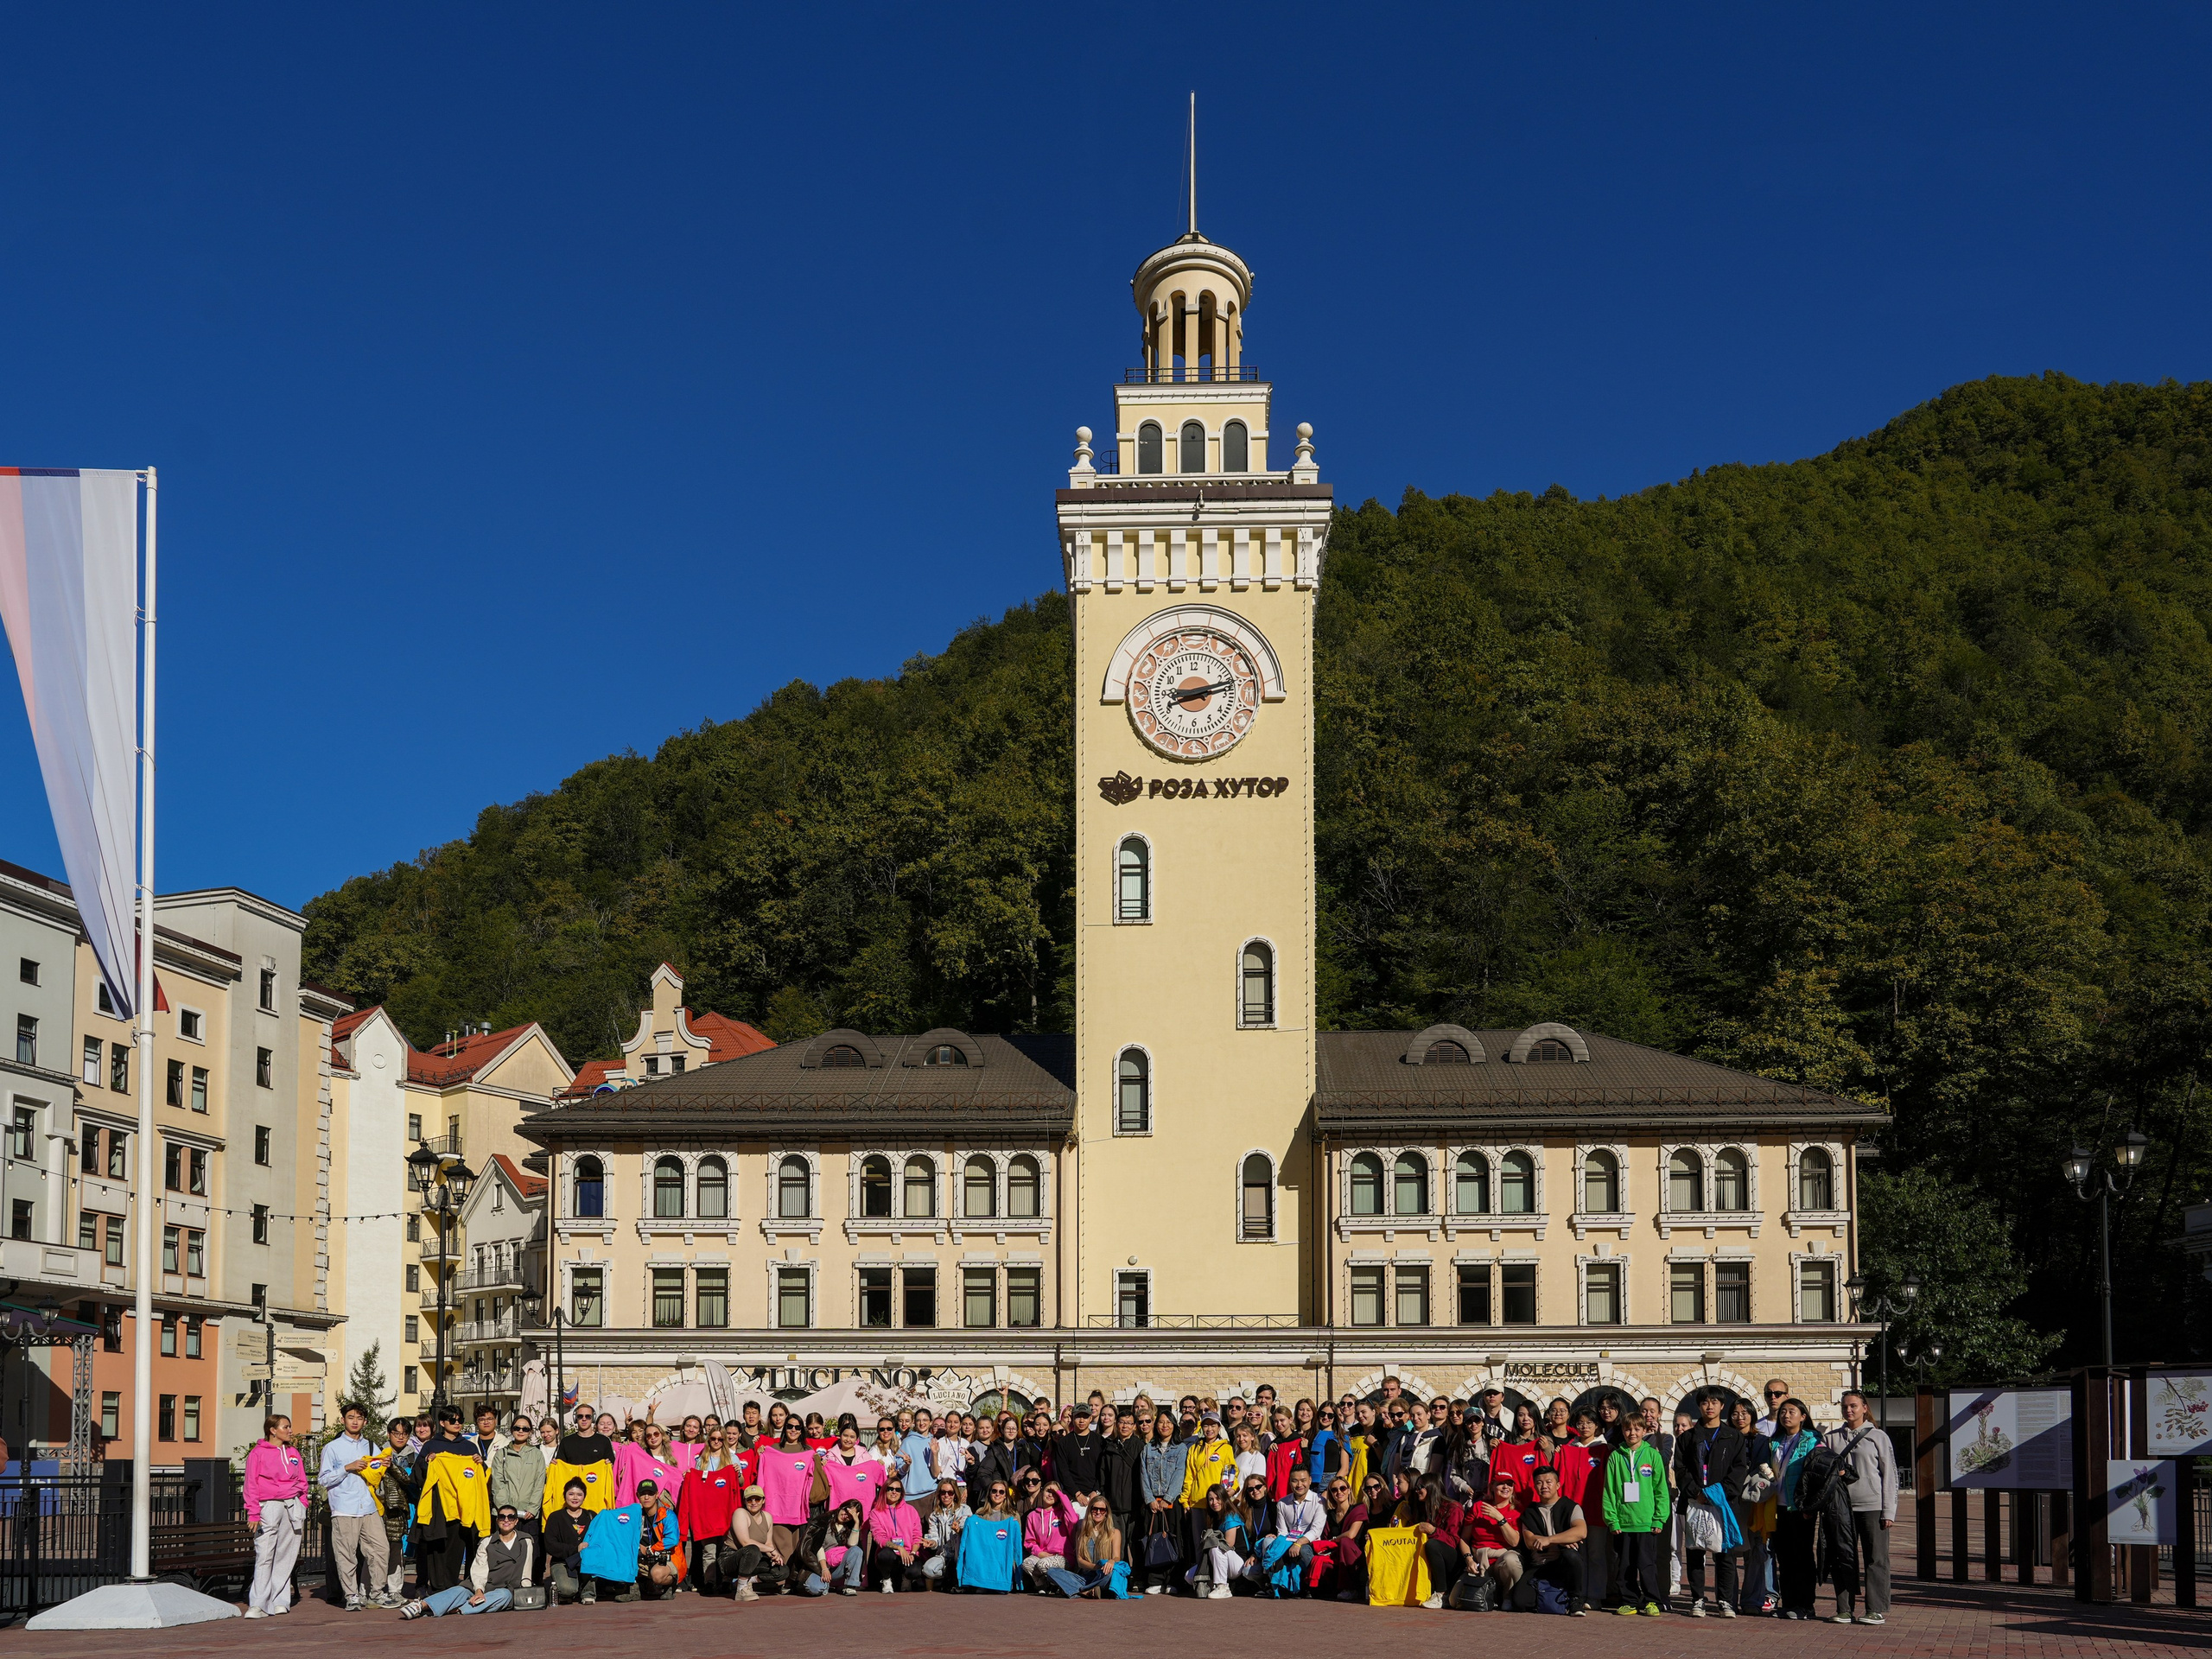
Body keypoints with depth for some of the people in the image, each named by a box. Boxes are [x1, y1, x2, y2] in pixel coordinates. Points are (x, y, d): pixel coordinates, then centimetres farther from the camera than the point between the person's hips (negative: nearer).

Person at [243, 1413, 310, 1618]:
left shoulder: (293, 1452, 16)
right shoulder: (258, 1453, 1)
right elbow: (251, 1485, -3)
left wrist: (302, 1507, 9)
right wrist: (254, 1513, -11)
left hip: (293, 1506, 5)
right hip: (269, 1506, -5)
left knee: (286, 1556, 4)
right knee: (264, 1555, -10)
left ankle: (279, 1601, 9)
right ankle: (258, 1604, -11)